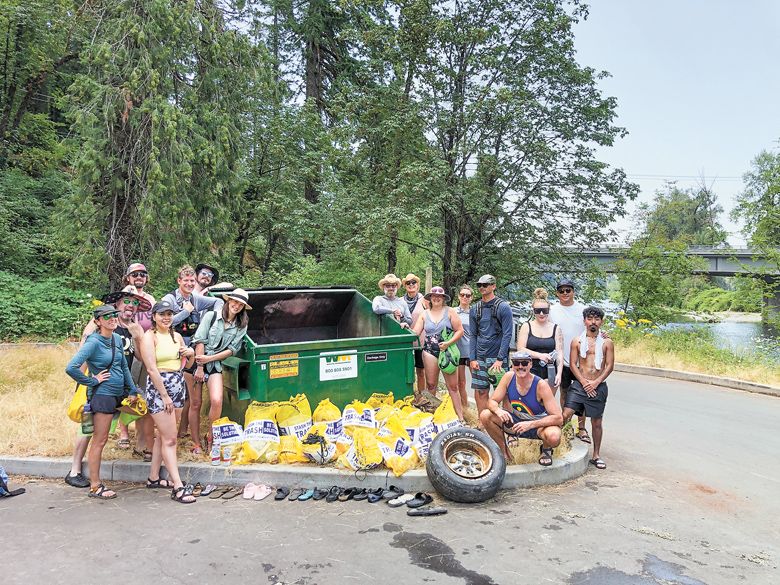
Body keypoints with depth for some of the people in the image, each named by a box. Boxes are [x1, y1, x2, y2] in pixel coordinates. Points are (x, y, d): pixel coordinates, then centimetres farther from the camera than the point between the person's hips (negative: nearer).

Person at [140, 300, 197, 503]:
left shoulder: (177, 336, 12)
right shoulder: (150, 336, -8)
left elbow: (187, 364, 22)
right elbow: (152, 368, -15)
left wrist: (191, 354, -2)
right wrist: (165, 396, -17)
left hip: (178, 385, 7)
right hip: (158, 387, -7)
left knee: (162, 435, 15)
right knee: (170, 438, -8)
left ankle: (153, 477, 27)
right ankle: (178, 487, -6)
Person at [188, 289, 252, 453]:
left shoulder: (241, 326, 3)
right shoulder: (211, 316, -4)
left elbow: (232, 349, 0)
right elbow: (199, 341, -7)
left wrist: (209, 359, -9)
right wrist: (199, 367, -11)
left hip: (215, 365, 2)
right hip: (197, 361, -1)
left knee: (216, 401, -16)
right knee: (195, 404, 1)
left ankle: (210, 437, 7)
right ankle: (196, 443, 14)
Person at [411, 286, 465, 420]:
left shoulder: (450, 311, 2)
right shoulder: (424, 314, 10)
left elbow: (460, 331, -1)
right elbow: (415, 332, 6)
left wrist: (448, 343, -13)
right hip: (430, 352, 2)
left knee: (453, 386, -2)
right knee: (431, 384, 5)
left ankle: (460, 417, 2)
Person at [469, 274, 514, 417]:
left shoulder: (503, 307, -4)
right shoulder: (474, 309, 10)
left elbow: (507, 334, -8)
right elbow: (472, 335, 11)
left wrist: (500, 359, -14)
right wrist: (472, 358, 2)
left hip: (497, 357, -4)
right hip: (479, 357, 4)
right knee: (480, 392, 5)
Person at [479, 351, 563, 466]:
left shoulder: (541, 385, -24)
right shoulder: (509, 377, -13)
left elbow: (558, 418, -27)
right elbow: (492, 401, -7)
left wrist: (530, 424, -37)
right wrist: (498, 410, -32)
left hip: (538, 424, -3)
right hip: (516, 422, 4)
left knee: (553, 436, -37)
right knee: (485, 415, -18)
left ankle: (546, 449, 4)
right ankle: (505, 450, 5)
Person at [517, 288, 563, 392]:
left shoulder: (556, 329, 9)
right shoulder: (526, 327, 6)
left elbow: (559, 353, 2)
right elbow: (520, 349, -2)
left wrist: (559, 374, -9)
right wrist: (540, 355, -14)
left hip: (550, 373, 1)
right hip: (531, 371, -1)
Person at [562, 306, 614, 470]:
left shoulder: (607, 342, 4)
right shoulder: (577, 341, 4)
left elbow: (610, 365, 0)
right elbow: (573, 364, 0)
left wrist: (596, 382, -11)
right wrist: (584, 382, -11)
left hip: (598, 386, 0)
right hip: (579, 384, 0)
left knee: (596, 422, 9)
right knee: (565, 415, -13)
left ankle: (596, 456, 22)